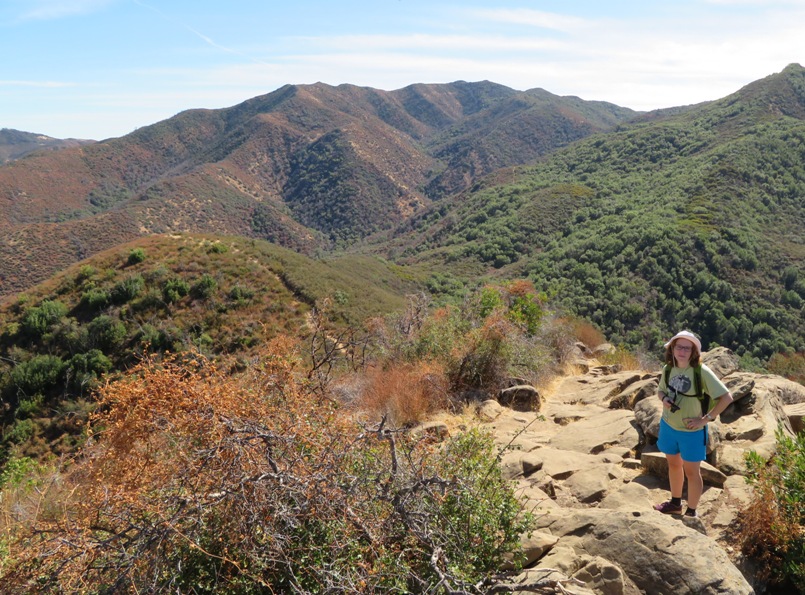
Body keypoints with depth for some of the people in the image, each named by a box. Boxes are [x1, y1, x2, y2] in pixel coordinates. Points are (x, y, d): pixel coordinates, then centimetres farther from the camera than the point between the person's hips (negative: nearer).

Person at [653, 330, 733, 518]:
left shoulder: (701, 371, -23)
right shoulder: (669, 369, -7)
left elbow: (726, 397, -22)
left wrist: (705, 419, -20)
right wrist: (664, 399, -12)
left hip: (691, 431, -5)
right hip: (668, 426, 5)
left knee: (691, 472, 10)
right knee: (673, 464, 22)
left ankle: (691, 512, 27)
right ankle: (675, 503, 43)